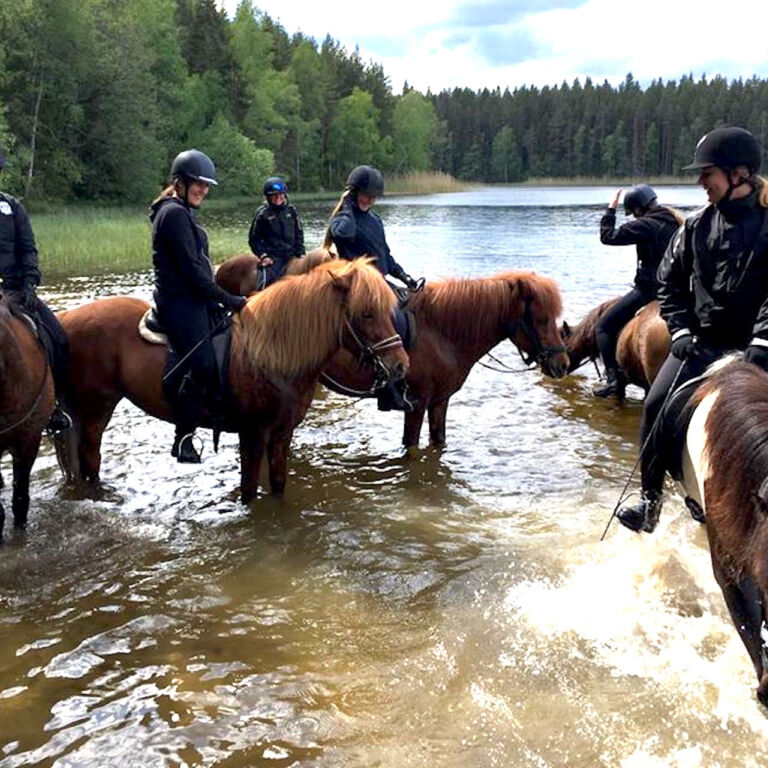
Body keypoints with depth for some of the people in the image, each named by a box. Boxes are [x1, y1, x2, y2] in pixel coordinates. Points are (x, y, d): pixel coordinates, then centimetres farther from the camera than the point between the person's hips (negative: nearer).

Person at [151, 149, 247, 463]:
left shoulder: (183, 213, 20)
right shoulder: (174, 213, -12)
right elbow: (191, 269, -17)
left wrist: (225, 299, 15)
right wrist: (228, 300, -13)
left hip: (195, 300, 11)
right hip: (179, 302, -11)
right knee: (203, 366, -21)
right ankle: (183, 438, -12)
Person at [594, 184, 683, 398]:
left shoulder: (644, 225, -15)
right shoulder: (676, 222, 10)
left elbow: (607, 236, -10)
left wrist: (610, 210, 2)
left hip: (648, 289, -9)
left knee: (604, 326, 0)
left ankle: (613, 379, -11)